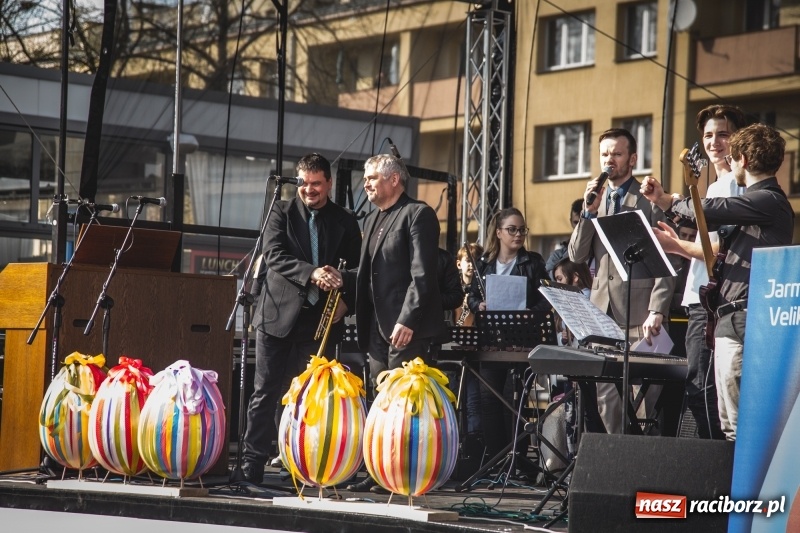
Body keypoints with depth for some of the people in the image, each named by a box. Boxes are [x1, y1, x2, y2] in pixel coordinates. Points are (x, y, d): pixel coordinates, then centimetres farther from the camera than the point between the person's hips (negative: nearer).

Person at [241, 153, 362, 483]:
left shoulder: (345, 222, 10)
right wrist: (311, 273, -24)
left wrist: (346, 301, -10)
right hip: (278, 313, -1)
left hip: (319, 320, 1)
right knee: (266, 392, -2)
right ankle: (253, 463, -1)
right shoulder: (282, 213, 5)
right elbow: (274, 256, -9)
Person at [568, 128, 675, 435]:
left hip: (638, 316, -6)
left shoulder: (650, 201, 0)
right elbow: (577, 256, 10)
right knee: (606, 399, 5)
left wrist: (657, 310, -14)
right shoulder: (596, 200, 18)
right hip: (602, 314, 6)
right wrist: (589, 212, -2)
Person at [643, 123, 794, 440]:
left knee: (738, 429, -11)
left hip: (741, 324, -10)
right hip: (734, 321, 10)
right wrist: (677, 246, 26)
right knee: (732, 426, 11)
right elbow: (726, 255, 27)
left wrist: (667, 202, 1)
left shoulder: (768, 201, -11)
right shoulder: (760, 203, 21)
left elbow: (708, 211, -18)